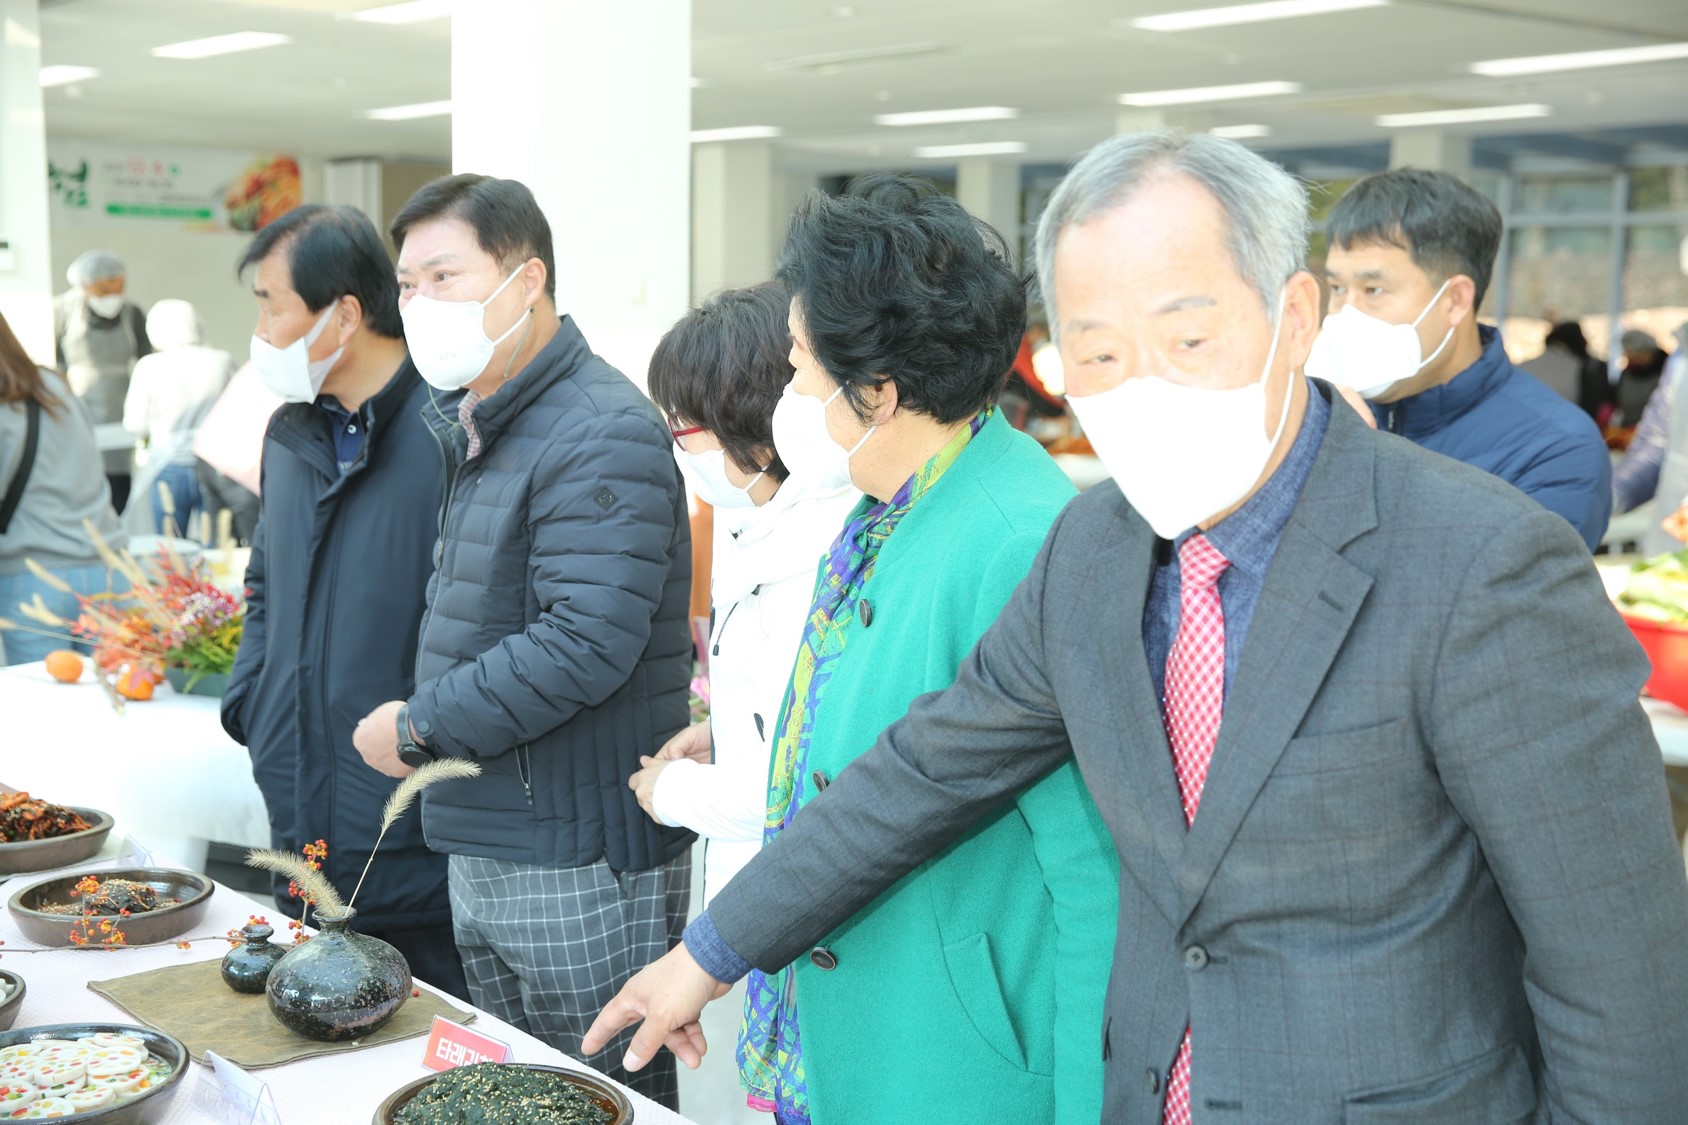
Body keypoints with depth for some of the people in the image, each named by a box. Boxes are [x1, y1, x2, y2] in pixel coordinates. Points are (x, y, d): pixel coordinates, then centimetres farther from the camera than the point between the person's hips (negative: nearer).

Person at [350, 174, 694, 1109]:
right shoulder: (473, 434, 14)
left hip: (580, 868, -10)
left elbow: (586, 645, -26)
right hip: (482, 851, 10)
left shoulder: (602, 435, -18)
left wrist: (420, 726, -17)